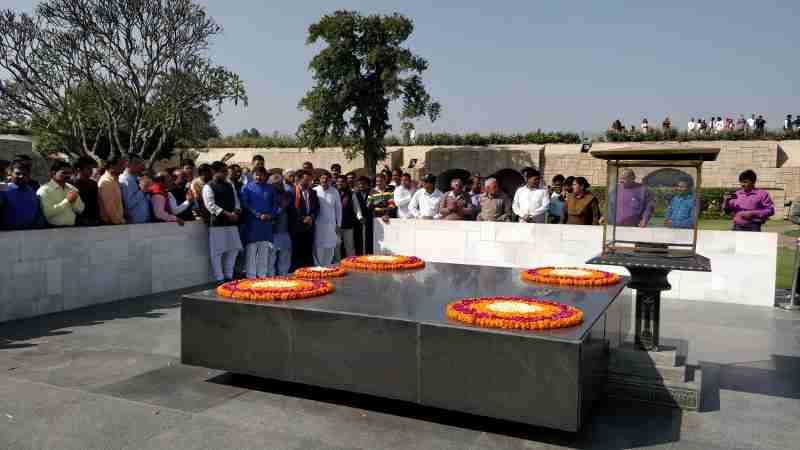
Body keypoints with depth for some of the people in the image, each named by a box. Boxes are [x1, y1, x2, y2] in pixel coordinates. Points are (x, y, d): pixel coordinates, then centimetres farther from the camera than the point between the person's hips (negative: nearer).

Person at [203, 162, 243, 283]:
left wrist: (236, 212, -4)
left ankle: (229, 276, 21)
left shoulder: (230, 185, 16)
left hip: (231, 223, 6)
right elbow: (211, 206, -13)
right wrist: (227, 214, -17)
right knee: (217, 252, -2)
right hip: (217, 223, -6)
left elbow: (236, 201, 16)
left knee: (233, 249, 9)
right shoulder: (208, 187, -4)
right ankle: (220, 278, 7)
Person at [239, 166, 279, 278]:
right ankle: (251, 276, 0)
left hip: (267, 224, 3)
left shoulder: (270, 188, 13)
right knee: (251, 249, -4)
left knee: (265, 250, 5)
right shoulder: (247, 187, 3)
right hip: (252, 223, -3)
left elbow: (276, 204, 13)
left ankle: (263, 275, 12)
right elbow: (245, 204, -6)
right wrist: (258, 215, -13)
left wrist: (270, 215, -5)